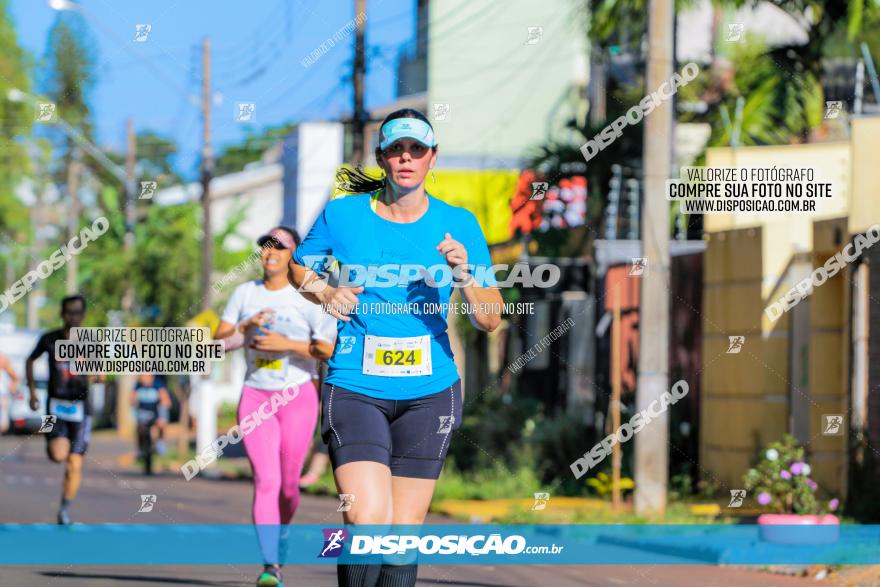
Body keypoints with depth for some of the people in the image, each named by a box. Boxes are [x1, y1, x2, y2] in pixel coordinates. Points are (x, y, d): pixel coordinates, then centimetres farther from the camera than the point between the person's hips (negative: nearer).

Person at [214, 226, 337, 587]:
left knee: (288, 484, 4)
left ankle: (280, 533, 34)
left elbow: (331, 350, -11)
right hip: (255, 395, 1)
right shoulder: (246, 293, 8)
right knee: (265, 481, -12)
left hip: (297, 395, -1)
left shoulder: (307, 298, -4)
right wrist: (247, 324, -14)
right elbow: (219, 338, 4)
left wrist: (287, 344, -21)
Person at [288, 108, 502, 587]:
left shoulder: (458, 225, 2)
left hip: (429, 392, 2)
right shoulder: (343, 215, 0)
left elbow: (491, 321, 1)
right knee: (368, 520, -20)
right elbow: (299, 267, 18)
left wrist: (464, 276, -17)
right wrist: (326, 294, -2)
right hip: (354, 388, -2)